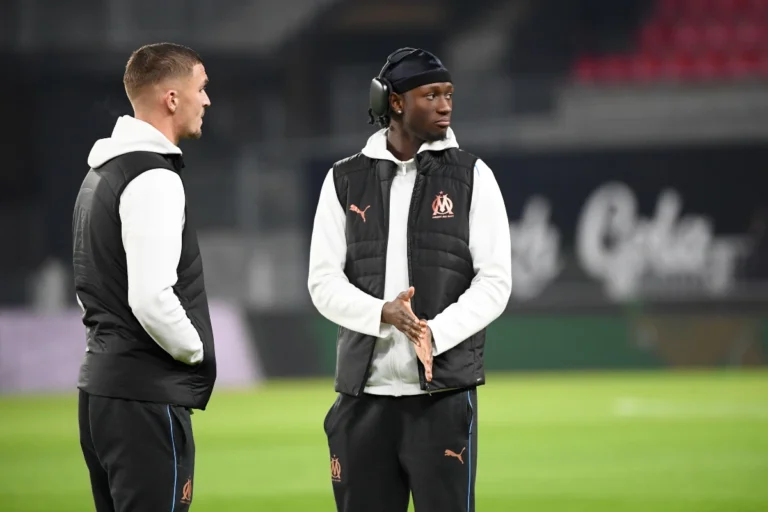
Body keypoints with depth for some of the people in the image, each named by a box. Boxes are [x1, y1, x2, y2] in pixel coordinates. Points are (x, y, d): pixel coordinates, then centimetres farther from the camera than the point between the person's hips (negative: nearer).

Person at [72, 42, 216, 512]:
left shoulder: (100, 173, 16)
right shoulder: (154, 179, -15)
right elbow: (151, 300, -23)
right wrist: (198, 352, -7)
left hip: (100, 387, 10)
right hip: (147, 400, -10)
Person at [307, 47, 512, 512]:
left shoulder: (472, 176, 3)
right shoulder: (345, 180, 8)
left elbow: (495, 281, -3)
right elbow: (324, 282, 2)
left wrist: (434, 333, -19)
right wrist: (383, 314, -18)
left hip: (444, 390, -2)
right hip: (364, 392, 2)